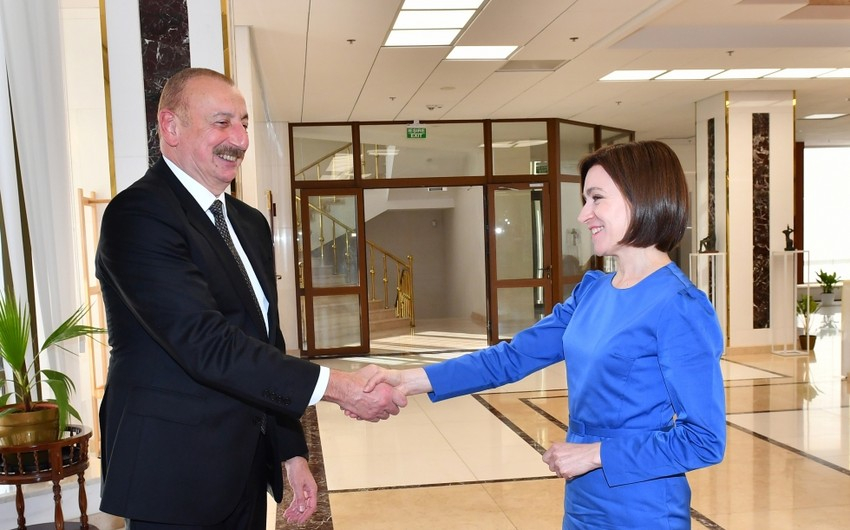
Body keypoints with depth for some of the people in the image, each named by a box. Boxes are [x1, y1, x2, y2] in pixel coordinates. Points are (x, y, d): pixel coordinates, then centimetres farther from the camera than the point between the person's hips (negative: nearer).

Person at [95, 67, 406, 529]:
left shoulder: (250, 223, 11)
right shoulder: (139, 214, -15)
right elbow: (205, 343, -25)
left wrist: (292, 452, 11)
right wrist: (337, 386, -25)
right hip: (176, 475, -7)